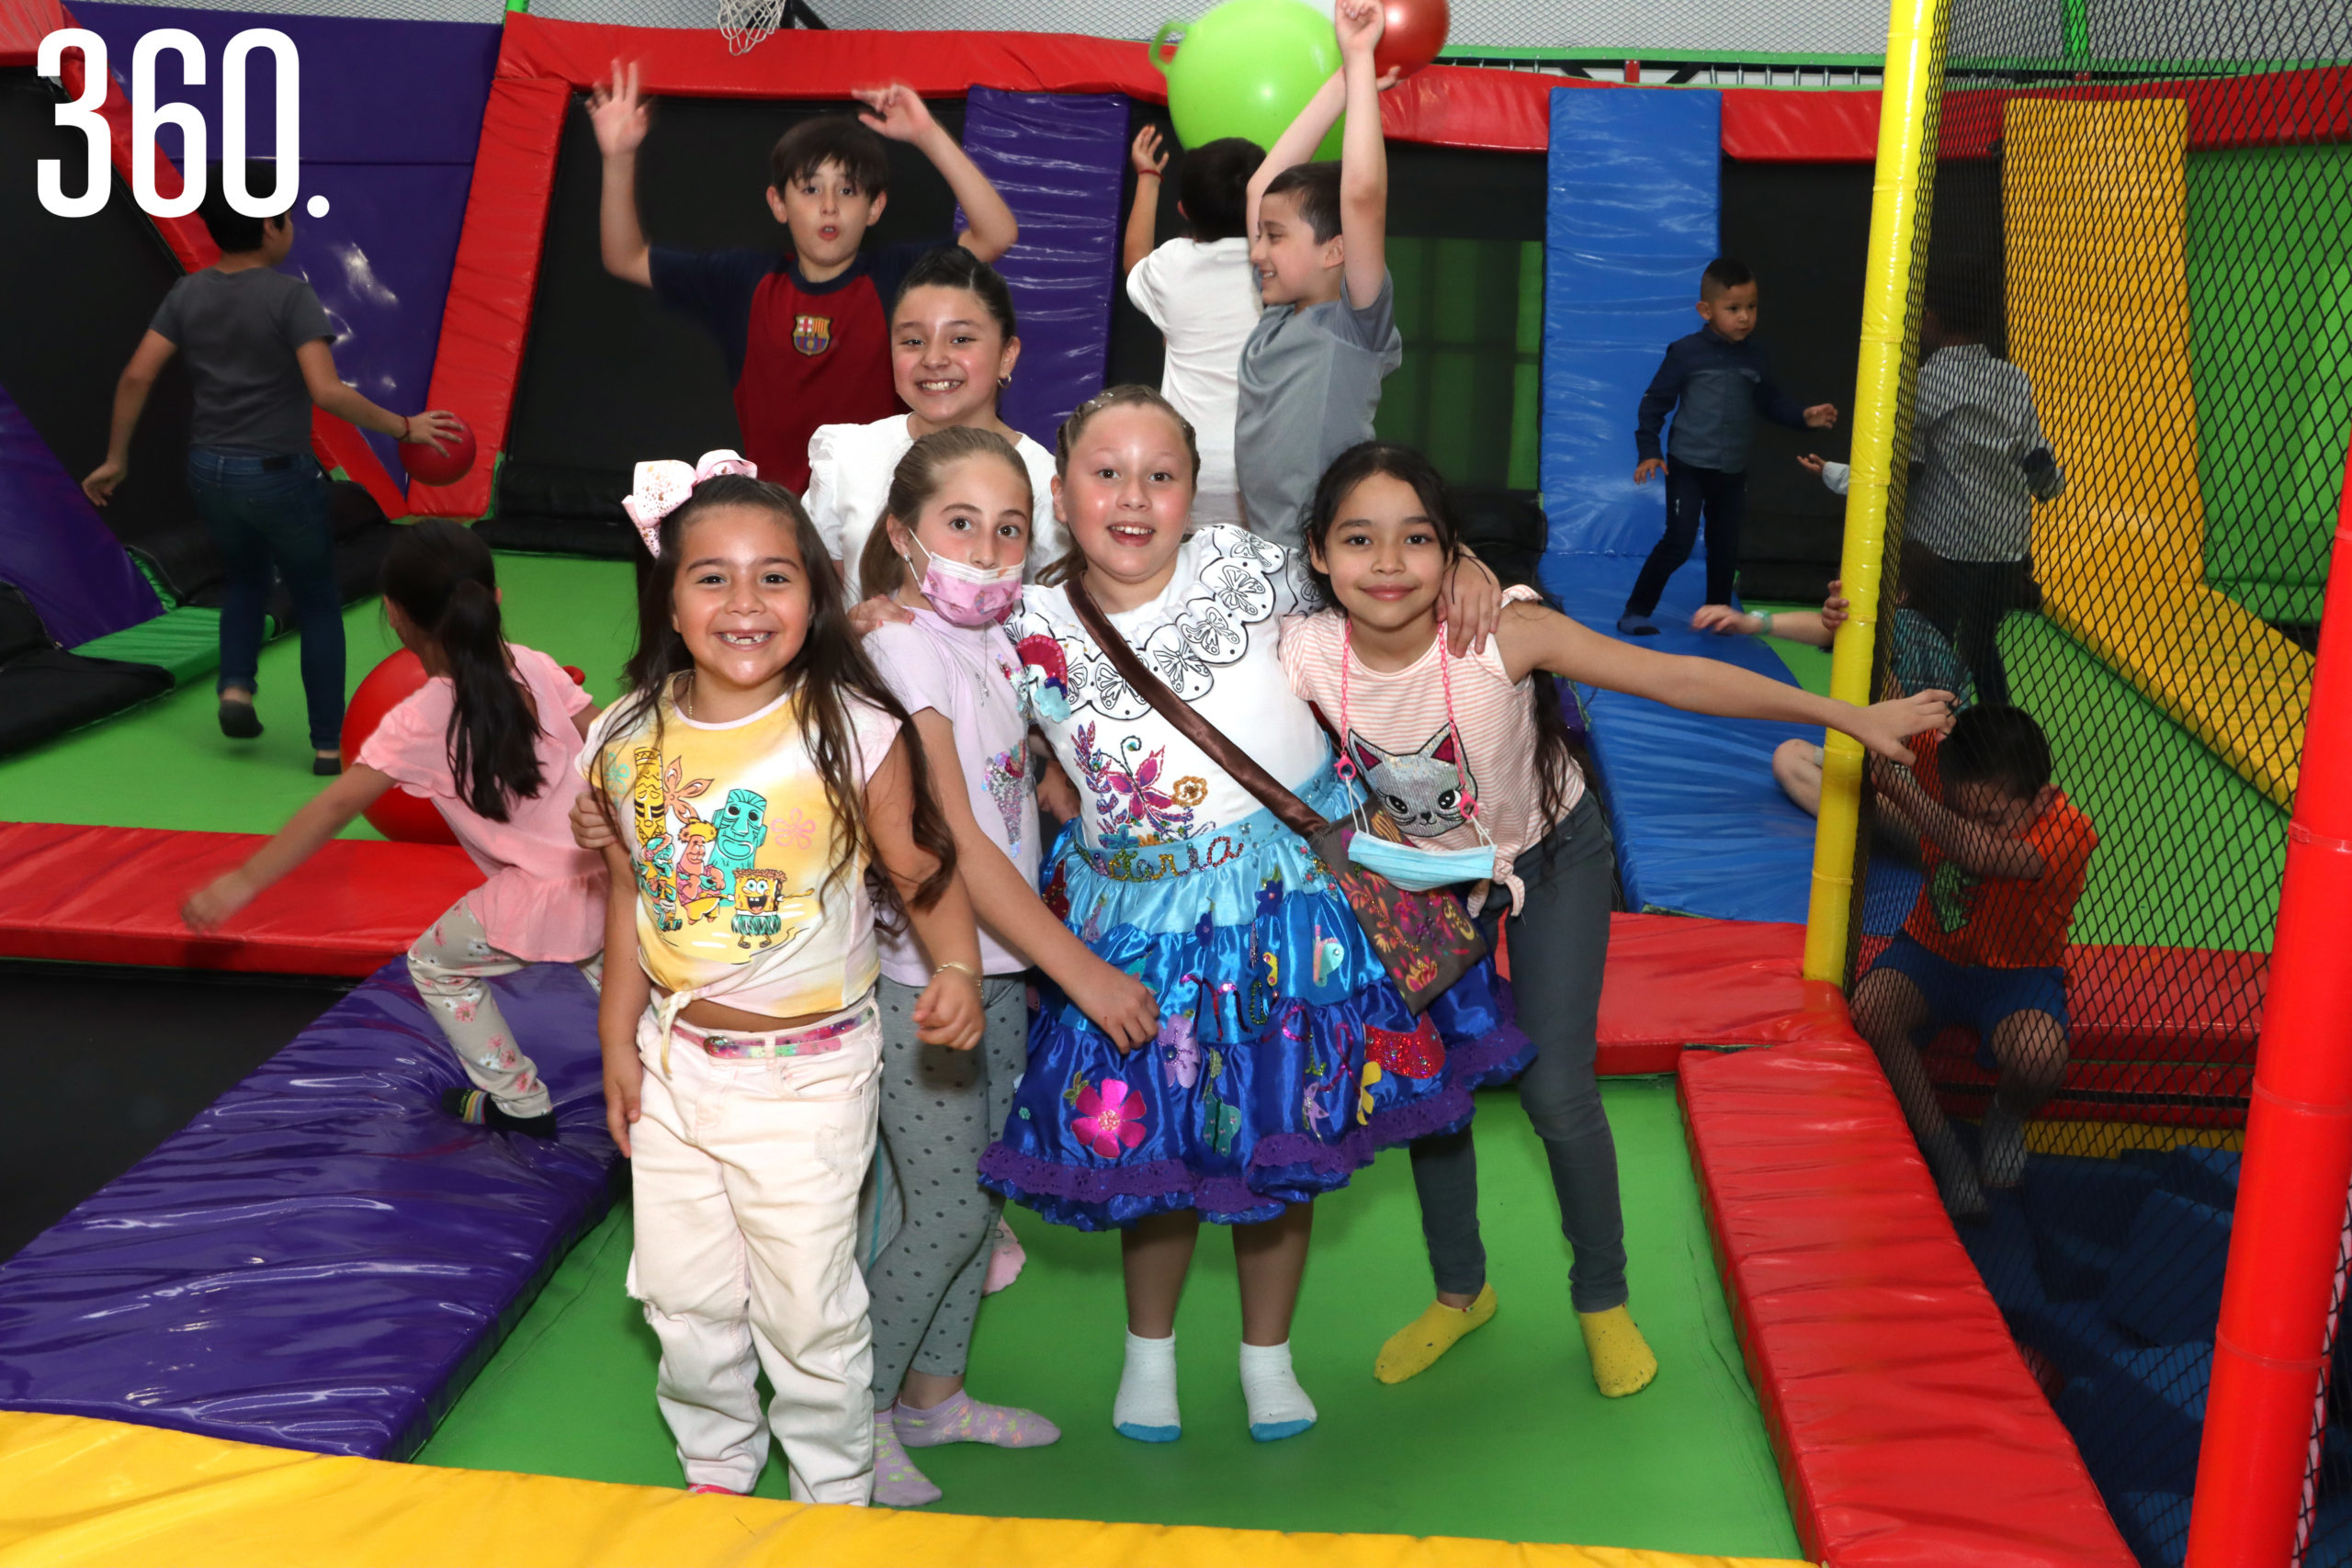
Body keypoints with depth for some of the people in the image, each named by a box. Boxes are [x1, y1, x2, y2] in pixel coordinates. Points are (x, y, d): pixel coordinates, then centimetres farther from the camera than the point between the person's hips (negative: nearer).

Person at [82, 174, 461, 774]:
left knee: (246, 576, 32)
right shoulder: (290, 296, -16)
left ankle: (236, 686, 12)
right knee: (318, 606, 12)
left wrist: (116, 460, 7)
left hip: (209, 471, 5)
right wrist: (403, 427, -17)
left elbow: (136, 377, -2)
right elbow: (328, 392, -26)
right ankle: (329, 745, 12)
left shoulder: (189, 293, 0)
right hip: (279, 475, -5)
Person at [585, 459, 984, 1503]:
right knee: (682, 1294, 17)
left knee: (807, 1307, 6)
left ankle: (835, 1492, 31)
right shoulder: (628, 740, -3)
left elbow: (922, 870, -8)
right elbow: (631, 897, 7)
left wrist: (957, 969, -24)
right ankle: (717, 1466, 42)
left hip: (809, 1071, -4)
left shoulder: (854, 733, -16)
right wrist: (619, 1040, 10)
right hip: (675, 1060, 4)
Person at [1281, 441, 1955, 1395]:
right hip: (1426, 870, 3)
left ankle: (1603, 1299, 20)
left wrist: (1851, 717, -30)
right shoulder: (1303, 655, -28)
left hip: (1551, 858, -3)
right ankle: (1460, 1292, 33)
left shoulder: (1500, 631, -35)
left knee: (1555, 1091, -7)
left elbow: (1677, 679, -32)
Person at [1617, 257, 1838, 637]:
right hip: (1688, 468, -5)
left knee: (1725, 548, 13)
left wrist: (1804, 417, -6)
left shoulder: (1753, 359, 5)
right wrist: (1649, 452, -12)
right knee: (1679, 542, -10)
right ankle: (1636, 611, 1)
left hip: (1733, 474, 5)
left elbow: (1772, 402, 12)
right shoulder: (1686, 353, -10)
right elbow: (1655, 402, -7)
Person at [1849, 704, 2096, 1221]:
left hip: (2018, 971, -3)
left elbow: (1981, 852, -46)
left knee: (2040, 1059, -33)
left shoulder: (2067, 834, -28)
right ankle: (1943, 1150, -8)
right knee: (1871, 1008, -28)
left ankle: (2005, 1120, 8)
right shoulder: (1942, 765, -14)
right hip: (1932, 950, 4)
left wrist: (1901, 790, -43)